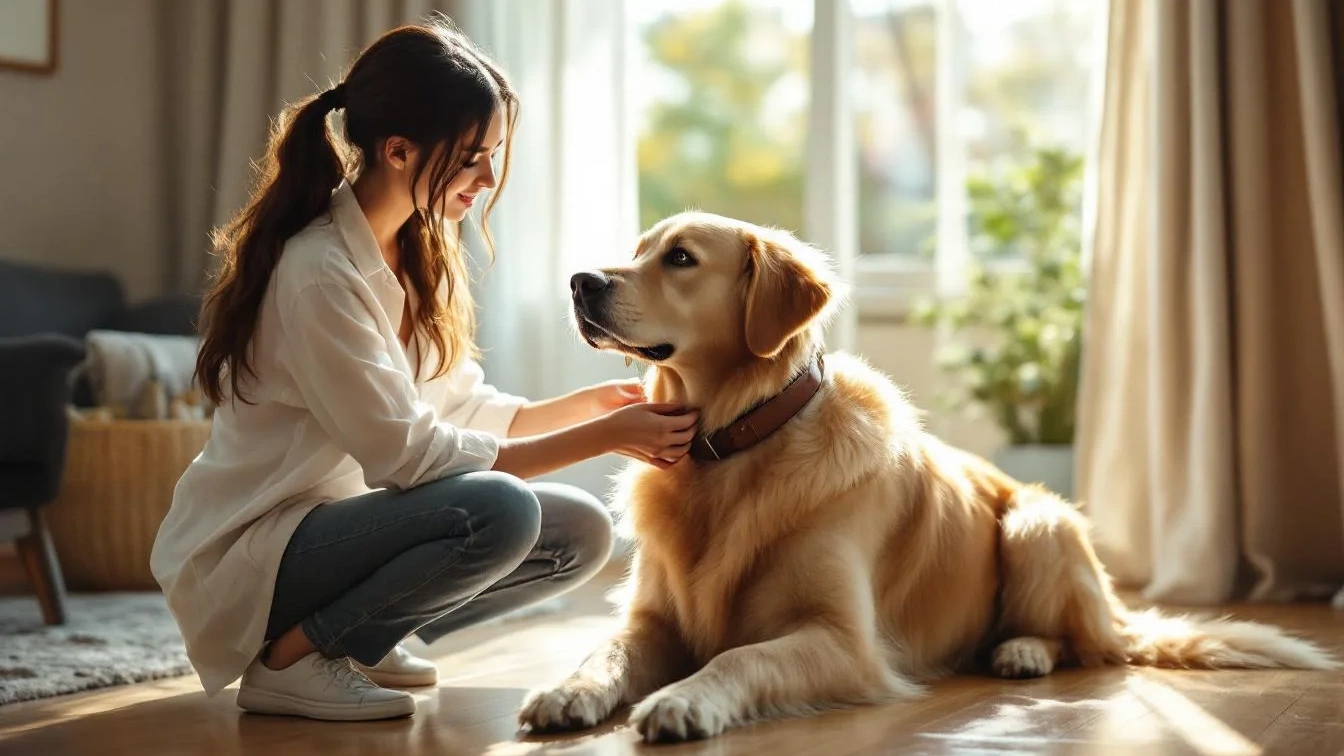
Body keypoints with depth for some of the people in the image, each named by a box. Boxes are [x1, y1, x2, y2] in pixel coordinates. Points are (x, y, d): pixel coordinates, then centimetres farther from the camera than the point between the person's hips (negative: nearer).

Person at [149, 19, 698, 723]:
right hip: (245, 557, -9)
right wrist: (603, 437, -20)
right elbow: (409, 455, -24)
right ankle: (290, 657, -12)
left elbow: (462, 407, 10)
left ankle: (359, 642, 8)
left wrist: (589, 402, -4)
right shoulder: (321, 275, -23)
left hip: (338, 523, 9)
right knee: (498, 510, -30)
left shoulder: (415, 254, 5)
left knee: (581, 531, -1)